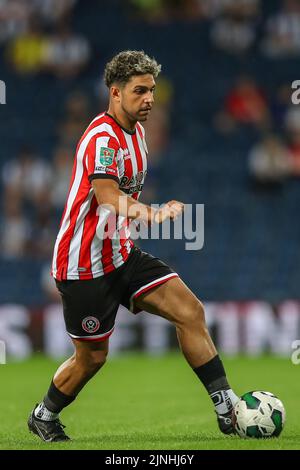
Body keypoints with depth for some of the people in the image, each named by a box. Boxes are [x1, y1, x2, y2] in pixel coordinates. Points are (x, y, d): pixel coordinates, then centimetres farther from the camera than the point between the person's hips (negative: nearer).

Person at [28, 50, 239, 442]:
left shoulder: (135, 131, 8)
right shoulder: (103, 137, -21)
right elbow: (109, 198, -38)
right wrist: (151, 213, -53)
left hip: (121, 253, 8)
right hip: (84, 263, -8)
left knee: (190, 311, -8)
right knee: (92, 357, 3)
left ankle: (227, 408, -8)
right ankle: (43, 416, 29)